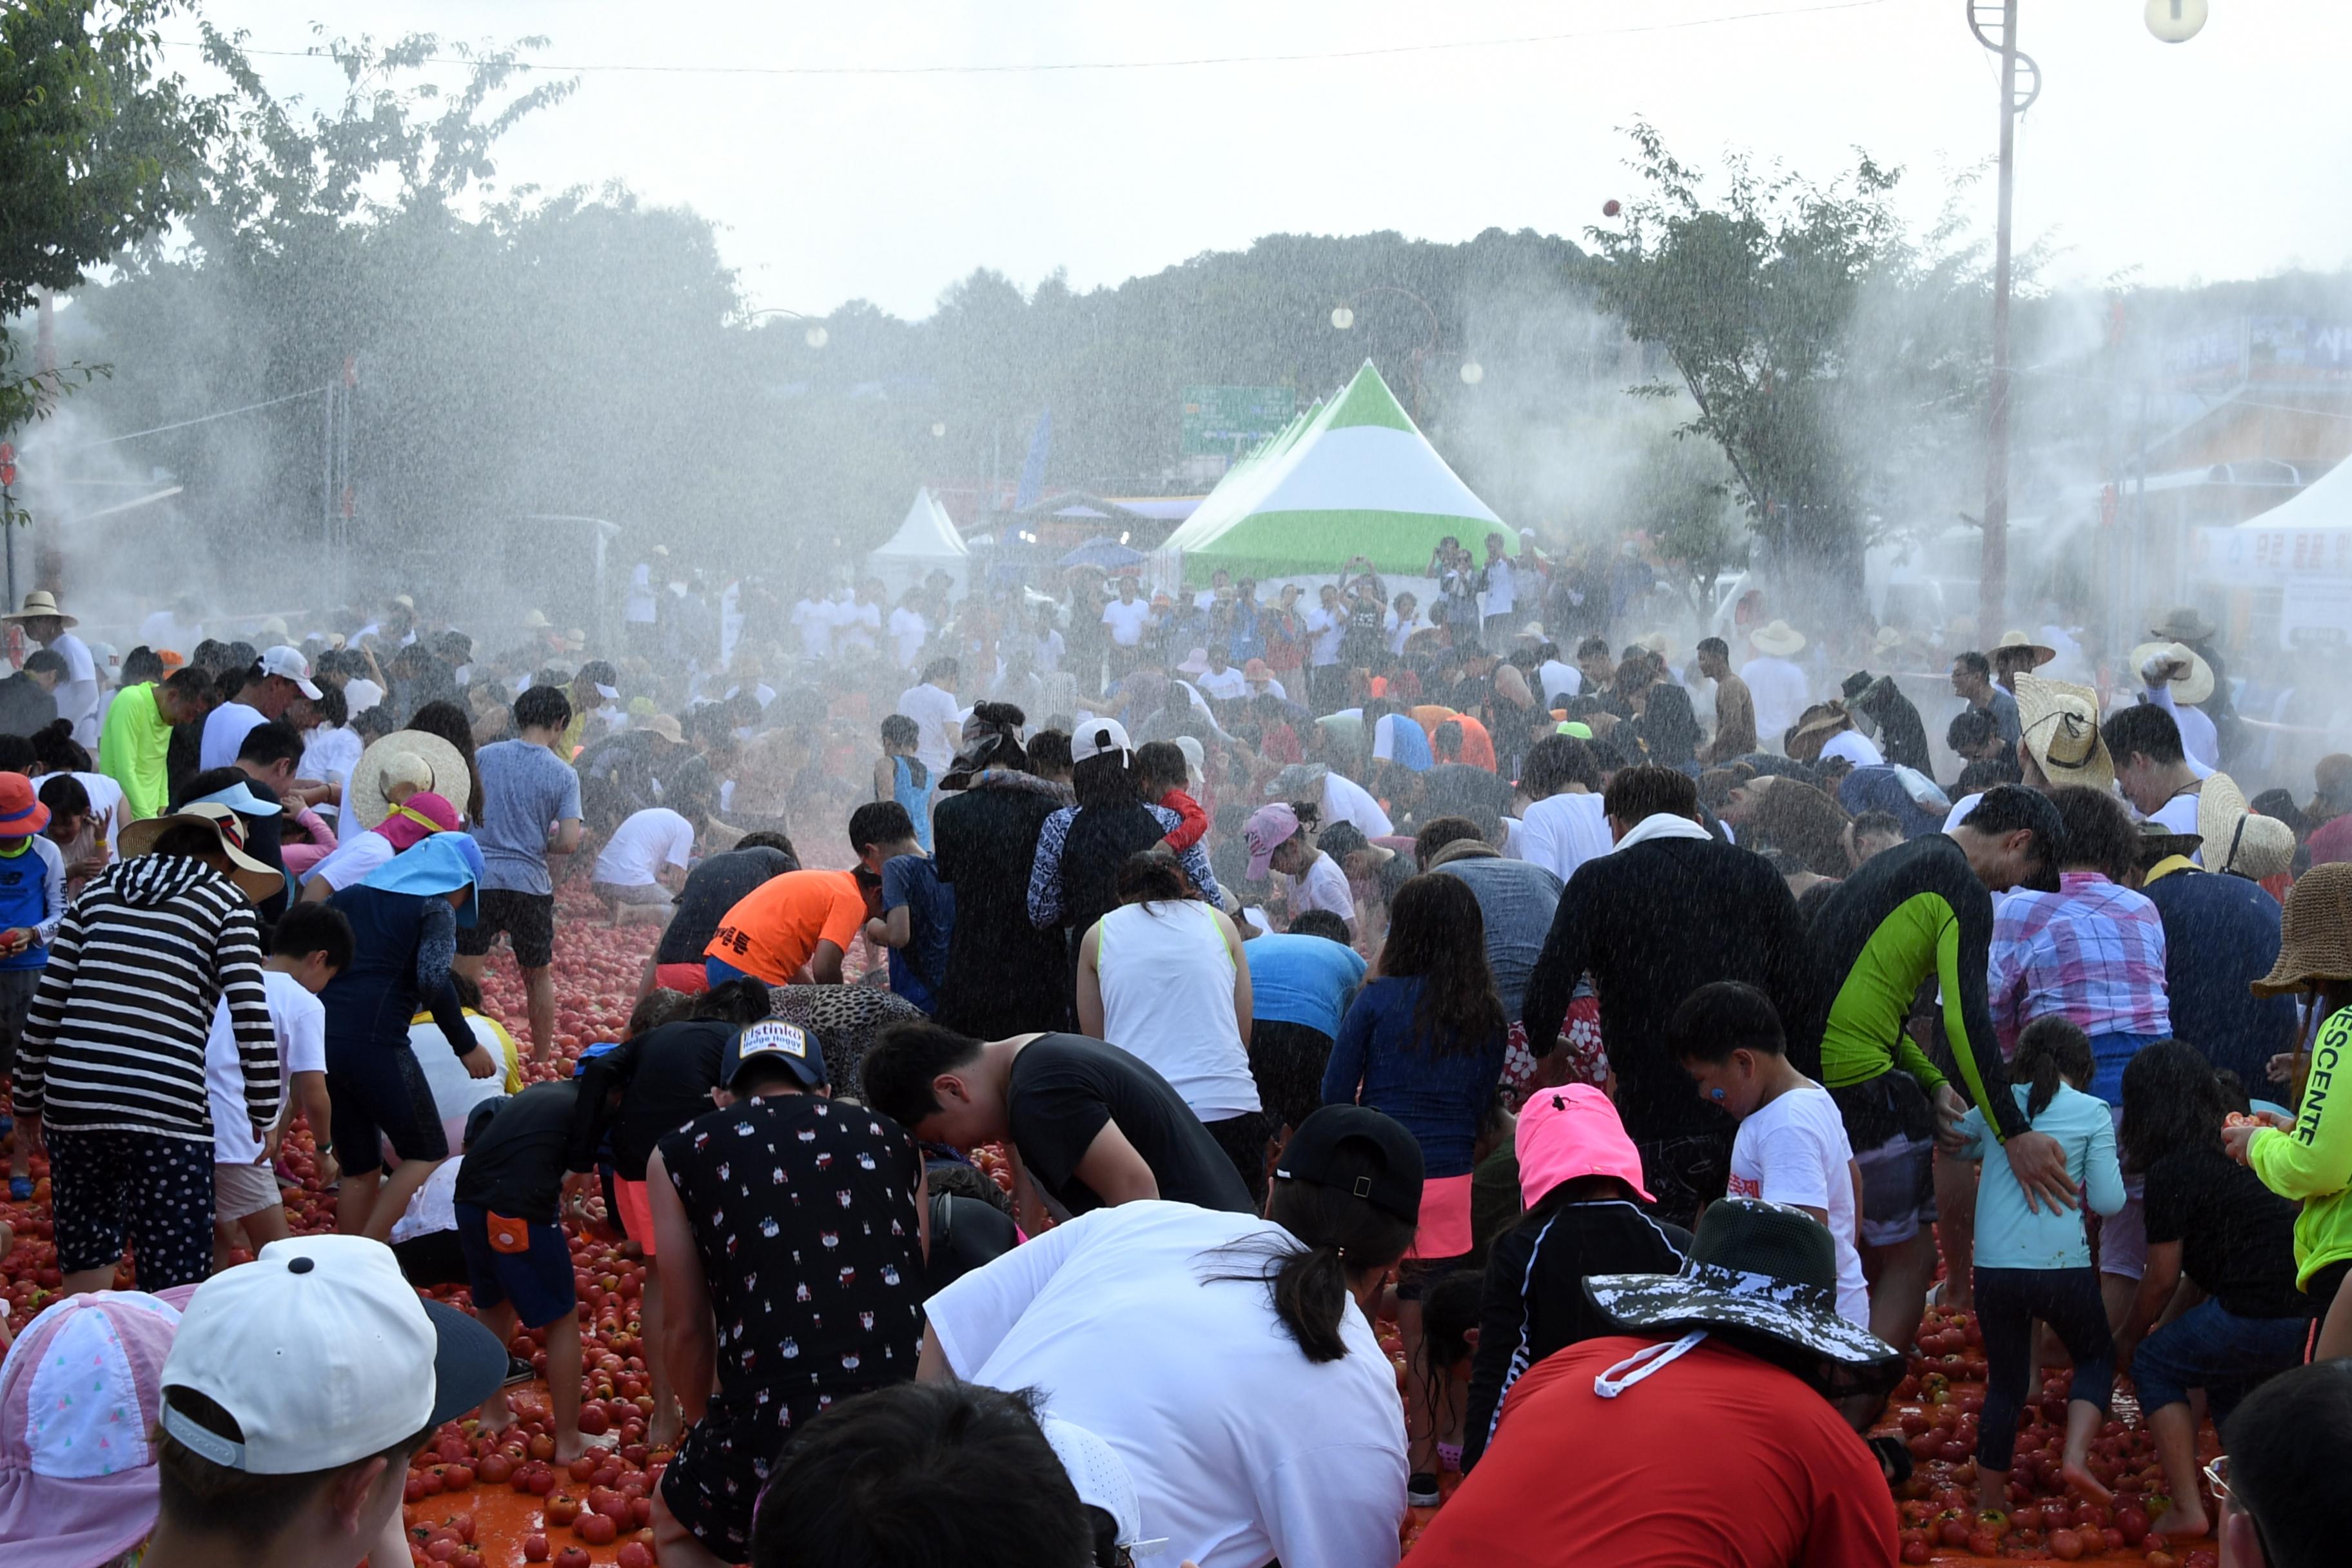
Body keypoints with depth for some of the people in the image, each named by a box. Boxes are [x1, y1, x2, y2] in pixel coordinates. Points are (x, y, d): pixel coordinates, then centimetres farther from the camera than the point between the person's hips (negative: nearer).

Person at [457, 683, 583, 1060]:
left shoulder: (485, 757, 1)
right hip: (530, 884, 0)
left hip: (479, 876, 0)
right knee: (538, 975, 17)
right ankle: (542, 1059, 28)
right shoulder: (564, 775, -3)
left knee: (464, 976, 4)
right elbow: (569, 843, -9)